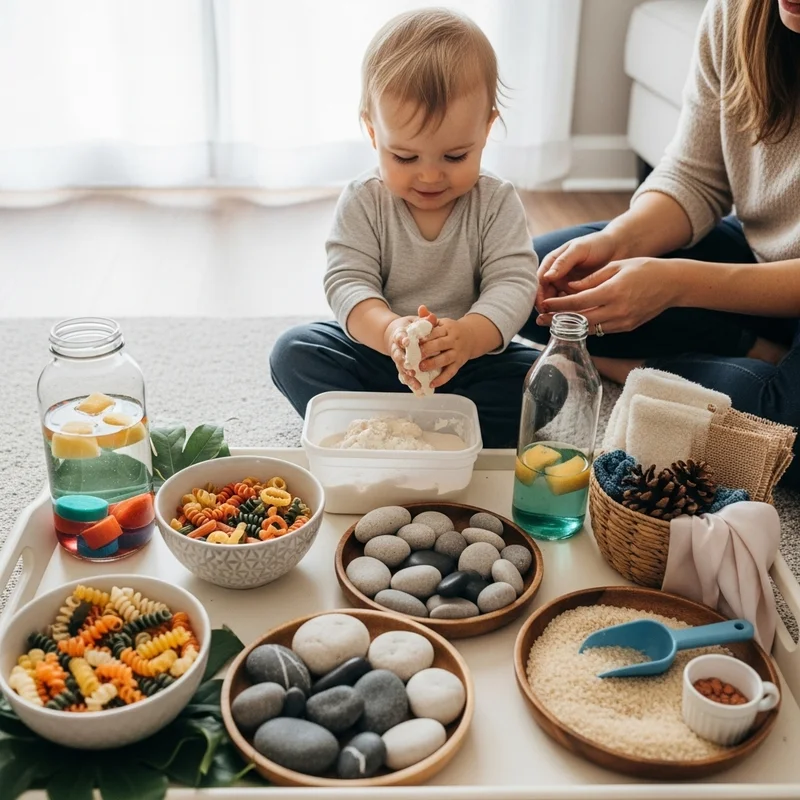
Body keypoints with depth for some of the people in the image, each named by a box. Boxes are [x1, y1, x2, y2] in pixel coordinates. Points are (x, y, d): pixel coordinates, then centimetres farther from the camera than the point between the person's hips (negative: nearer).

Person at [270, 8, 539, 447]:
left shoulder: (497, 202, -8)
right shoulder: (362, 202, -9)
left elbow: (513, 282, -17)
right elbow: (347, 281, -17)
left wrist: (470, 336, -41)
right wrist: (388, 330, -41)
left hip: (471, 358, 0)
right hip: (375, 350, 0)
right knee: (294, 352, -18)